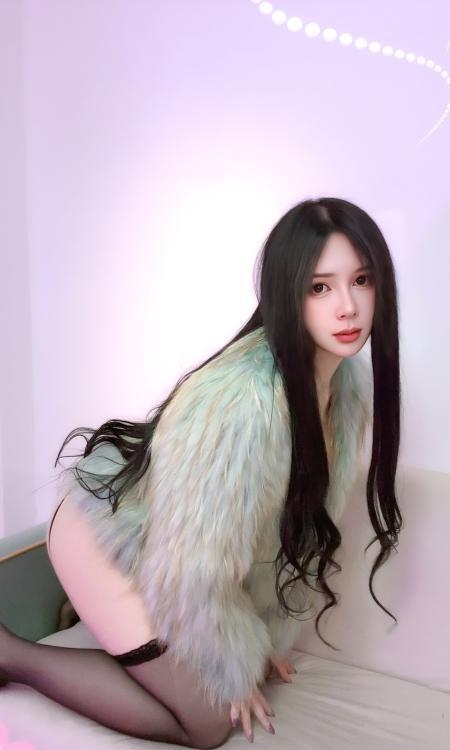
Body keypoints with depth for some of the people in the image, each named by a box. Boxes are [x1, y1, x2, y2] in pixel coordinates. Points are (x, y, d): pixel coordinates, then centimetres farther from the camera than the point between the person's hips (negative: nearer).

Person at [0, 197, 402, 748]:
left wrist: (271, 634, 7)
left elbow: (303, 518, 0)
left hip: (167, 543, 8)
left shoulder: (350, 382, -11)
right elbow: (196, 567, -28)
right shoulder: (247, 401, -38)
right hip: (110, 534, -7)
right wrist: (235, 670, -10)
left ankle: (105, 613, 33)